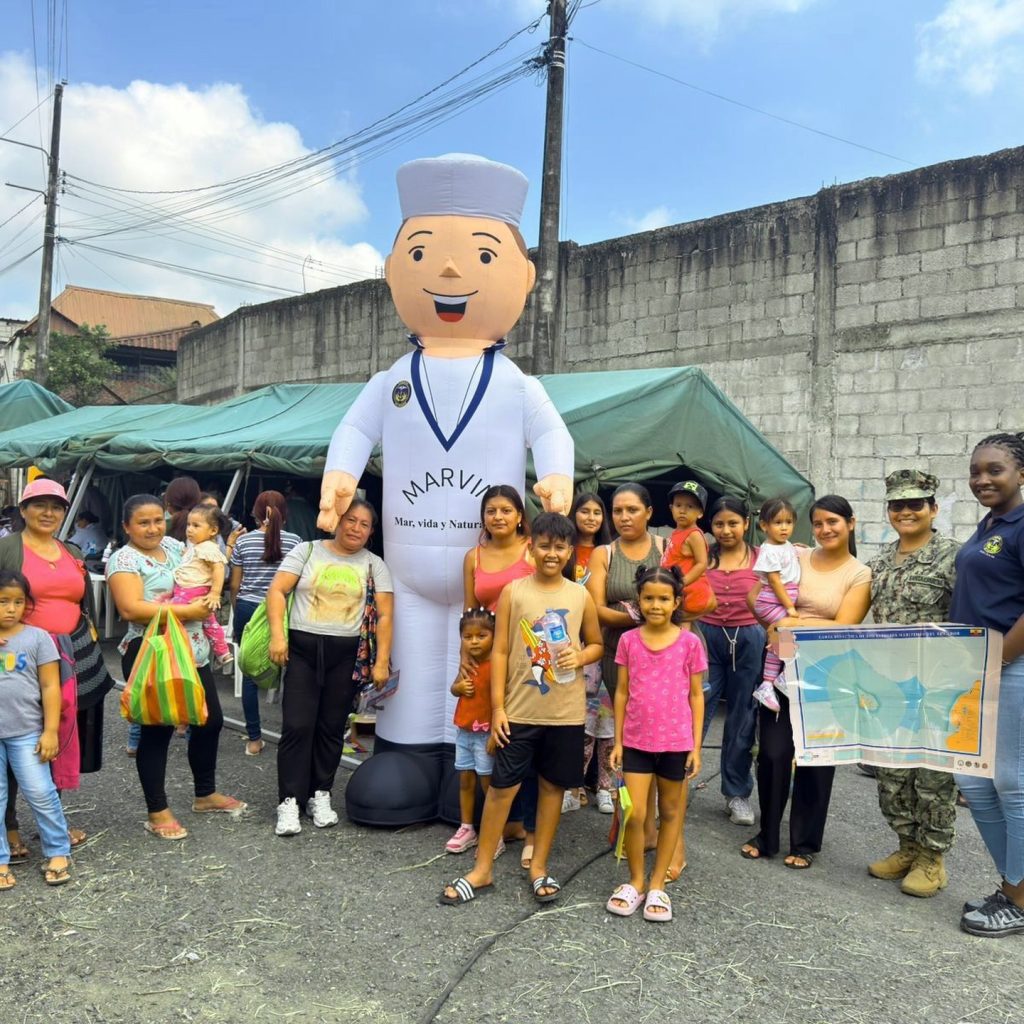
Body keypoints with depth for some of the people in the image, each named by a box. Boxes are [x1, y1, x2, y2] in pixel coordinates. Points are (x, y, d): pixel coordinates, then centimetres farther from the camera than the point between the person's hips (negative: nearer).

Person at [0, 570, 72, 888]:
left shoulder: (37, 637, -4)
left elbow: (50, 686, -3)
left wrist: (50, 731, -7)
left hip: (26, 732, -2)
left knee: (40, 794, 2)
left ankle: (58, 852, 16)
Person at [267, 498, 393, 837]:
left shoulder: (373, 565, 7)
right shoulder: (307, 551, 5)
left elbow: (385, 614, 2)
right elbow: (277, 590, -2)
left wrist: (382, 662, -5)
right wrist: (277, 634, -15)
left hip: (345, 653, 1)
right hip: (302, 647, -1)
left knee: (331, 728, 7)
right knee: (297, 726, -5)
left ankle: (320, 795, 21)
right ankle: (289, 802, 3)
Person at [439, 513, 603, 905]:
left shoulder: (581, 596, 2)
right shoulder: (513, 592, -3)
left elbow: (596, 644, 13)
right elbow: (500, 652, -3)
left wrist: (580, 657, -11)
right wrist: (497, 707, -7)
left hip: (565, 712, 2)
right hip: (520, 709, -1)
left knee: (553, 786, 11)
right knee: (502, 786, 4)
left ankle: (538, 866, 28)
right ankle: (482, 868, 19)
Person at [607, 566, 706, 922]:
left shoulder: (689, 642, -4)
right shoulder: (629, 641, -1)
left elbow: (696, 696, 1)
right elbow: (622, 693, 4)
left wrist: (696, 746, -2)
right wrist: (617, 741, 3)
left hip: (675, 741, 0)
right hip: (636, 741, 1)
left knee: (670, 811, 11)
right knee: (633, 814, -2)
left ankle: (657, 885, 26)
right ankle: (635, 881, 19)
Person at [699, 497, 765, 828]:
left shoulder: (761, 558, 1)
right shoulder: (702, 556, 4)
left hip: (748, 640, 0)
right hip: (707, 637, 0)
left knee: (742, 717, 10)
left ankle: (737, 792, 24)